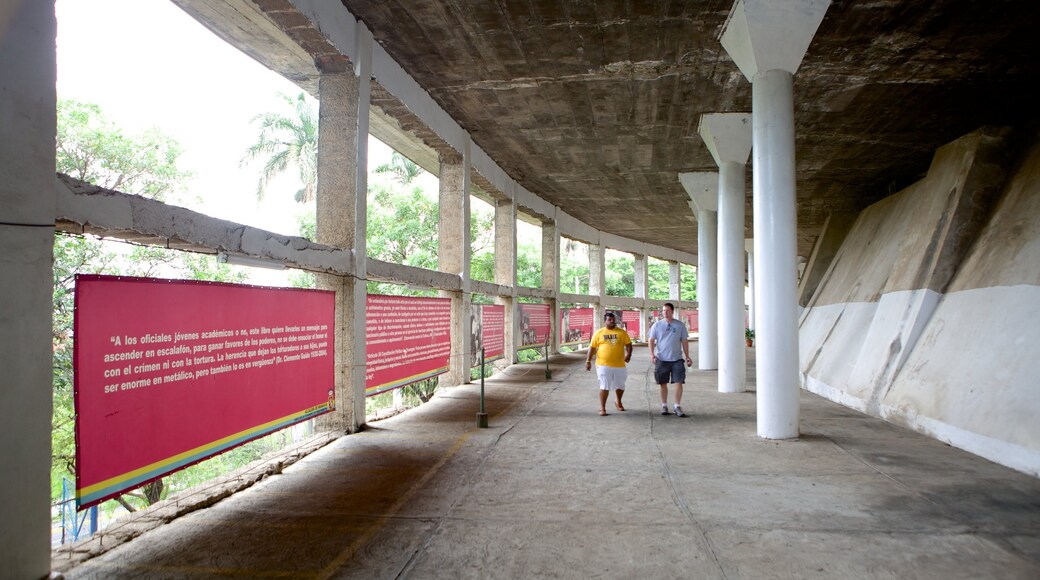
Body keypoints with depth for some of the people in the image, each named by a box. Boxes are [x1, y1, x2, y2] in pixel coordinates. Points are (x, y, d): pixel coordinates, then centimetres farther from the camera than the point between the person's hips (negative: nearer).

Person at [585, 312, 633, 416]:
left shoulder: (622, 332, 5)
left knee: (620, 386, 15)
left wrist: (628, 354, -18)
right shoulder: (599, 333, 2)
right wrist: (588, 361, -4)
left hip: (619, 365, 2)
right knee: (604, 387, -3)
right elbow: (592, 347, 3)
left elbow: (628, 344, 1)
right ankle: (602, 408, 6)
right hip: (603, 365, -2)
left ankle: (618, 402, 41)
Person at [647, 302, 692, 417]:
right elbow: (651, 340, 3)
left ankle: (677, 407, 4)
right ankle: (664, 406, 19)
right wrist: (652, 354, -10)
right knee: (663, 384, 7)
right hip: (662, 359, 0)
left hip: (677, 359, 0)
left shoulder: (680, 325, 5)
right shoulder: (657, 325, 3)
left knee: (679, 382, -6)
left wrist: (687, 356, 6)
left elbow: (684, 341, 9)